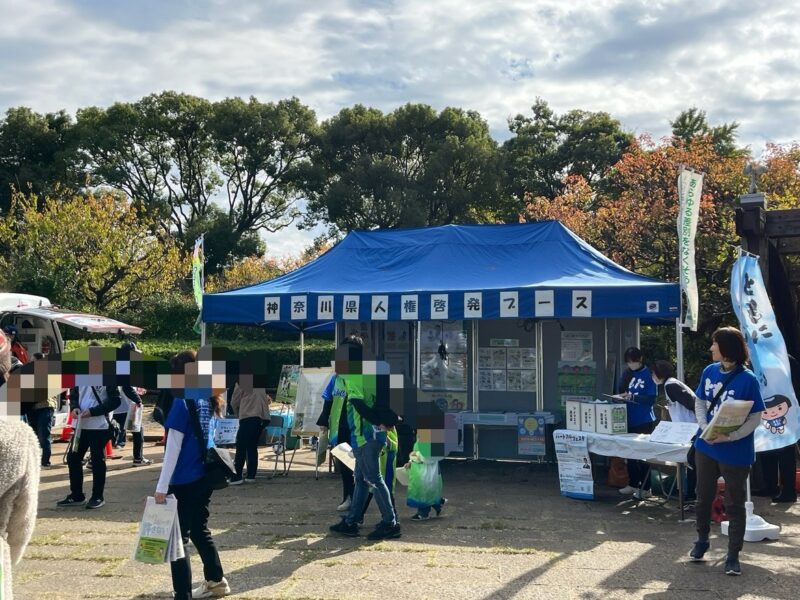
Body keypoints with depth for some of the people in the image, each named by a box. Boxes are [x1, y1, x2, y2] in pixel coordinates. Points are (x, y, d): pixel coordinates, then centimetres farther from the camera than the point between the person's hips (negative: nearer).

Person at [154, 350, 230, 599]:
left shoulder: (183, 401, -15)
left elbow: (174, 446, -17)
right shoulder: (208, 400, 7)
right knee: (199, 530, 24)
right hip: (204, 477, 8)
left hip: (184, 481, -8)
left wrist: (162, 486, -16)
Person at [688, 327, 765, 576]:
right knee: (704, 497, 17)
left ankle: (733, 555, 17)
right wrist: (705, 427, -9)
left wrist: (729, 437, -25)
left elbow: (755, 419, -14)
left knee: (735, 504, 6)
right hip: (706, 447, 5)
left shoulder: (748, 379, -16)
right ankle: (702, 540, 37)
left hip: (735, 452, -5)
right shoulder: (709, 371, 0)